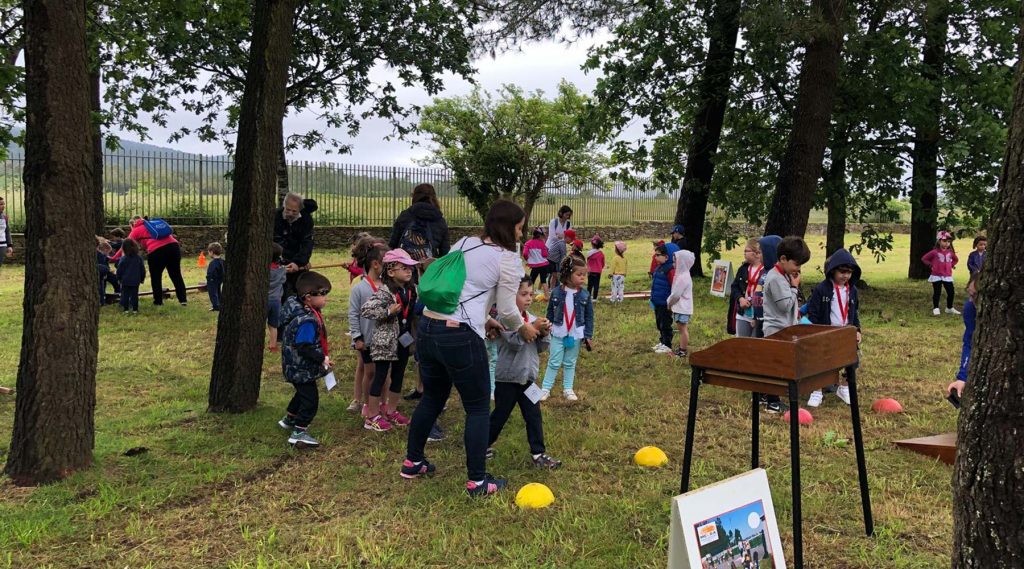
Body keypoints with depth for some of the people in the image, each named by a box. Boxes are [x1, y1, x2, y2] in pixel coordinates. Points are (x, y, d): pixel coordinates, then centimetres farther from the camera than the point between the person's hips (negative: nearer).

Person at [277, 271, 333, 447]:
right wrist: (322, 359, -23)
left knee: (303, 393, 29)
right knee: (311, 400, -2)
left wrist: (322, 352, 13)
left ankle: (288, 420, 48)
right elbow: (304, 347, -32)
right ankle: (298, 433, 6)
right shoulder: (307, 321, -30)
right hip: (302, 369, -11)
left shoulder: (308, 313, 3)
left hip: (298, 367, 11)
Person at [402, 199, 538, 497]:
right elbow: (507, 310, -2)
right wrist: (523, 328, 18)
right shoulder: (507, 259, -4)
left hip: (427, 328, 7)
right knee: (479, 408, 9)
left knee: (432, 398, 25)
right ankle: (477, 481, 14)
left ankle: (413, 461, 38)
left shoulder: (463, 244, 15)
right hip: (460, 337, -7)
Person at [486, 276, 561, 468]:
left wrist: (545, 334, -9)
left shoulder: (532, 318, 7)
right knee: (500, 415, 9)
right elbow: (514, 342, -28)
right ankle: (484, 445, 29)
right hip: (508, 378, -6)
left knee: (534, 416, 6)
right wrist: (533, 328, -26)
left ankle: (539, 454, 12)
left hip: (528, 377, 6)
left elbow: (540, 348, 10)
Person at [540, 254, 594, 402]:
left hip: (576, 335, 2)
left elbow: (589, 316, 0)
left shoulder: (585, 295, -5)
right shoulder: (556, 292, -9)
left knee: (570, 363, 13)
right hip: (558, 334, -2)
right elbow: (550, 312, 1)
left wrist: (588, 335, -2)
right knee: (554, 362, 4)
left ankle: (568, 389, 22)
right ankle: (545, 388, 12)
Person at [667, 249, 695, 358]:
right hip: (680, 307, 10)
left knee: (682, 329, -3)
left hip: (682, 308, -10)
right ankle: (682, 348, 24)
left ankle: (683, 351, 3)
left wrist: (669, 302, -5)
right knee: (682, 328, 15)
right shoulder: (682, 275, 11)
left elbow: (676, 294, -20)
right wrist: (671, 302, 12)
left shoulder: (683, 277, -20)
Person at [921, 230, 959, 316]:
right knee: (937, 293, -1)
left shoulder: (950, 252, 5)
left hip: (948, 276, 4)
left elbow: (956, 259, 25)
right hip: (937, 276, -4)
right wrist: (931, 265, -7)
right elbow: (924, 258, -3)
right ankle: (935, 309, 4)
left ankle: (949, 308, 23)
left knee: (951, 292, 7)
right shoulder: (935, 252, -9)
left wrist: (951, 265, 9)